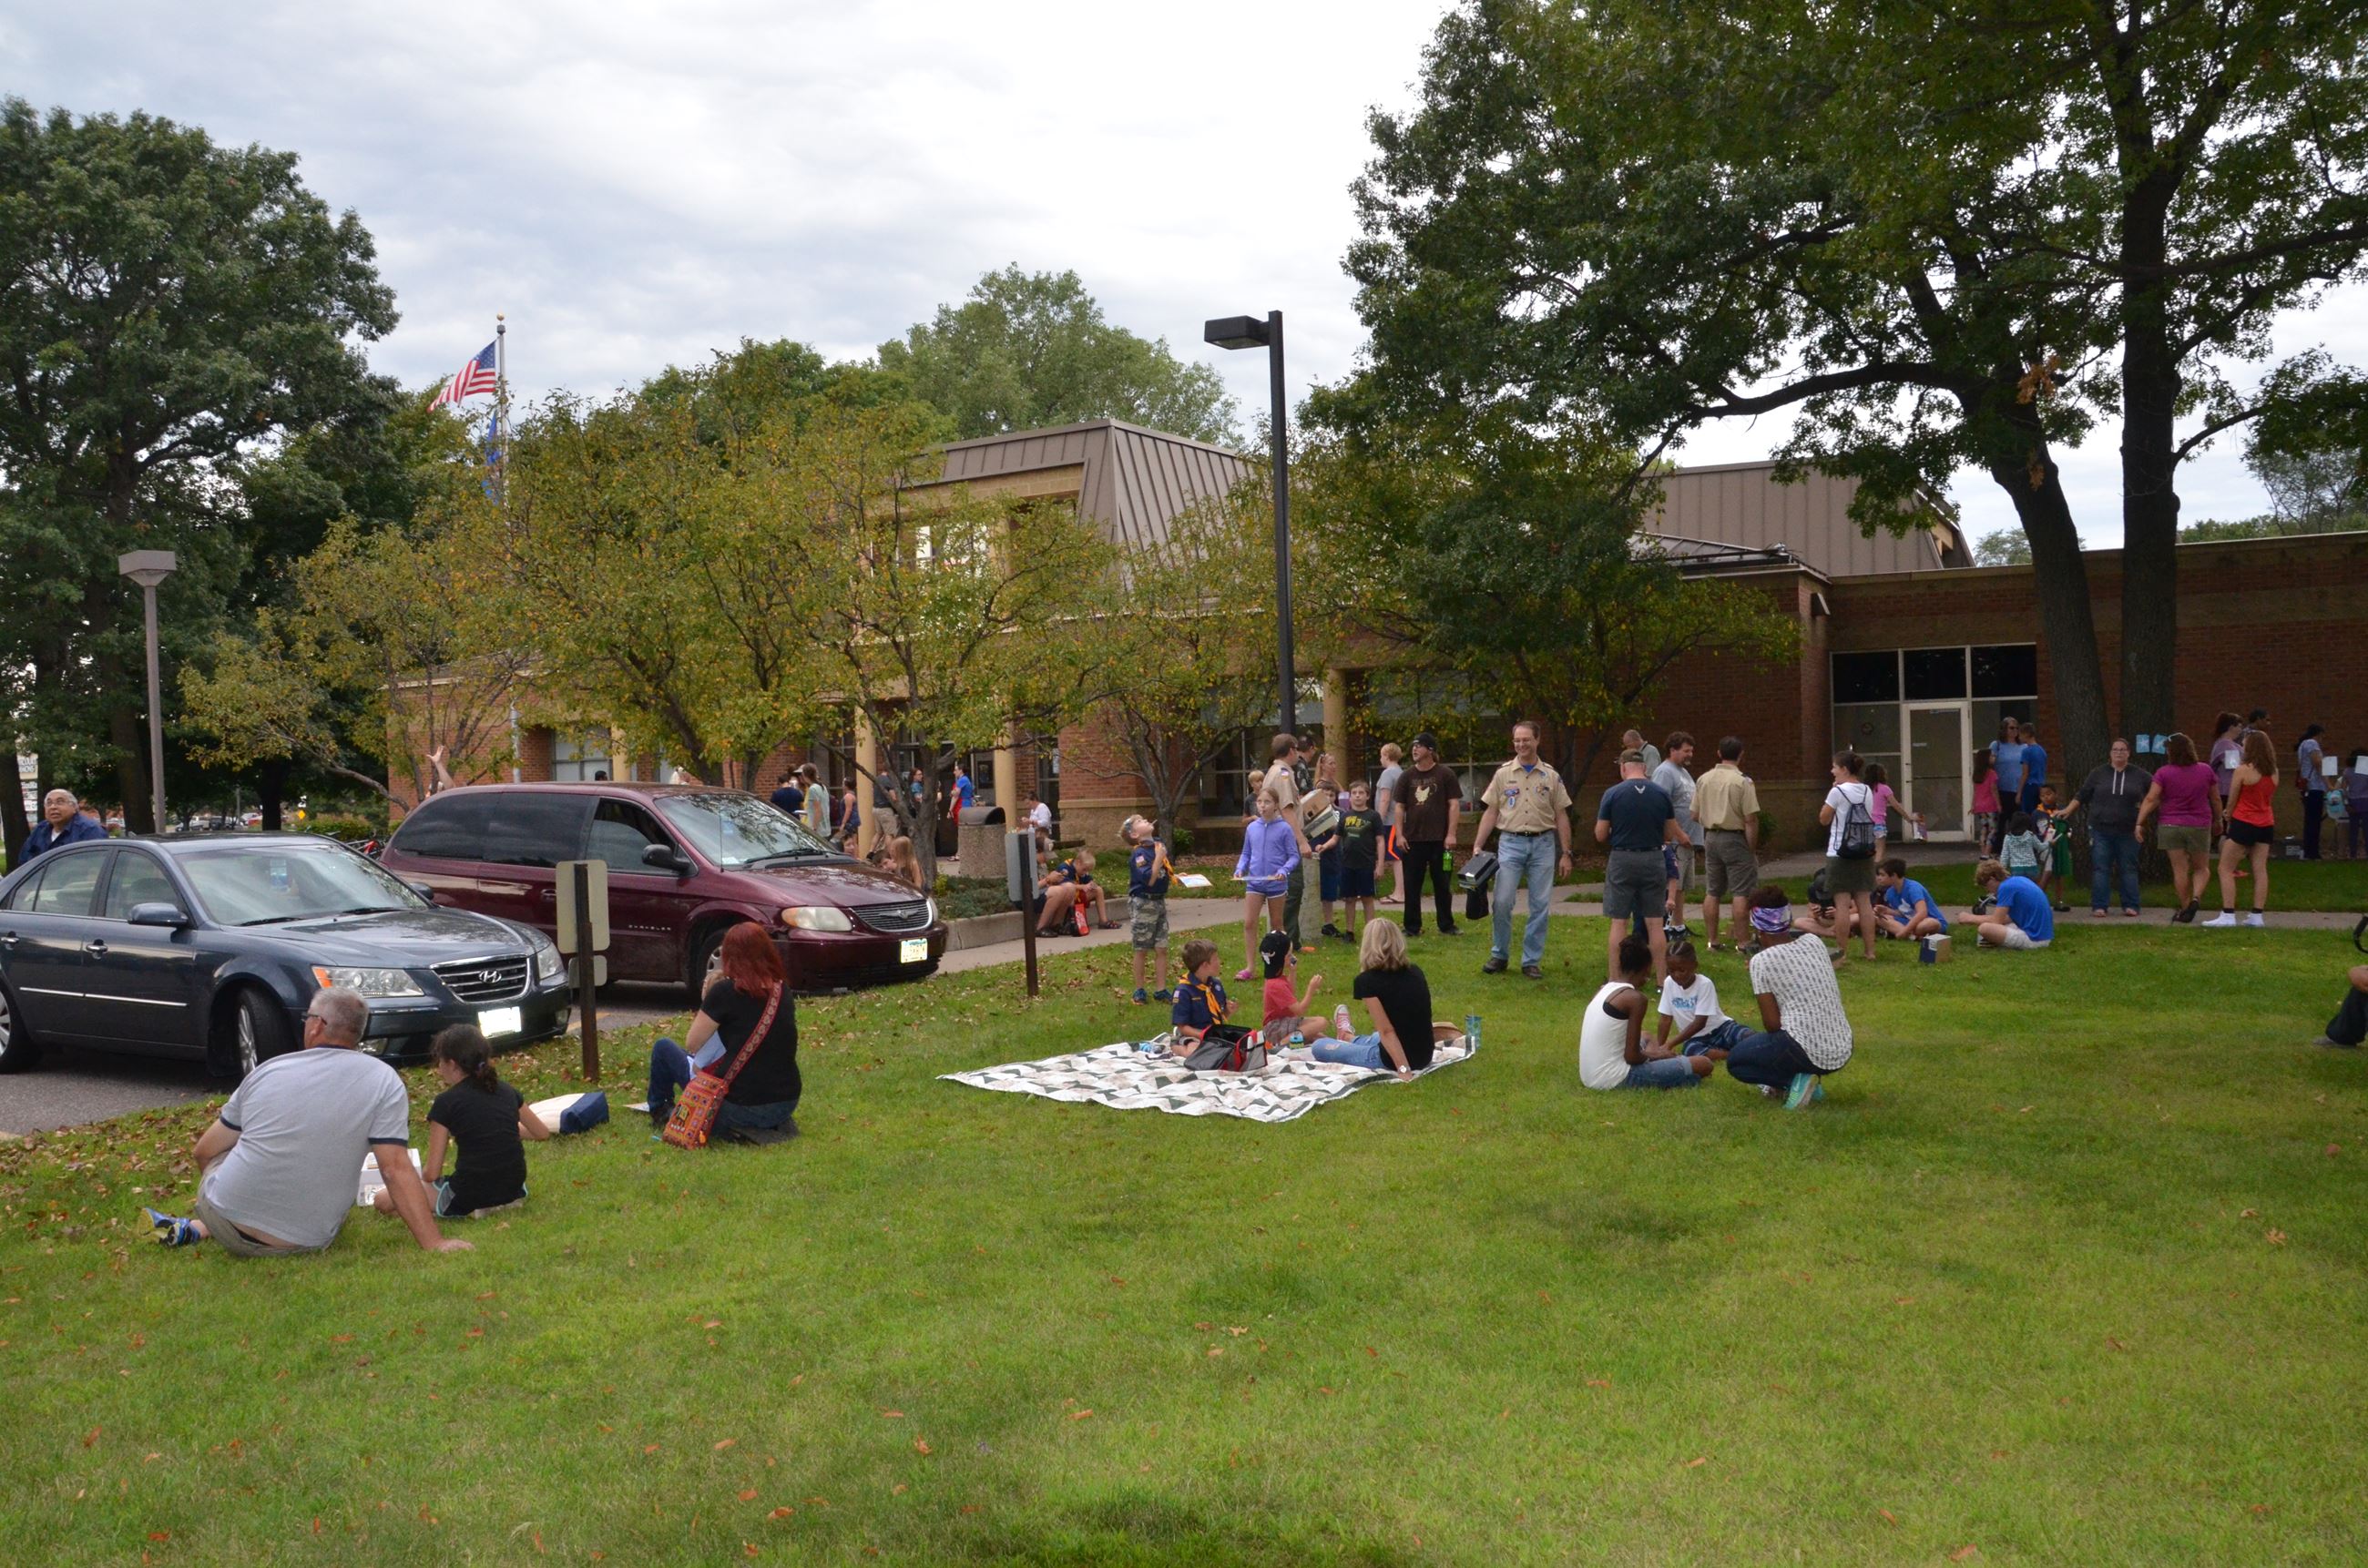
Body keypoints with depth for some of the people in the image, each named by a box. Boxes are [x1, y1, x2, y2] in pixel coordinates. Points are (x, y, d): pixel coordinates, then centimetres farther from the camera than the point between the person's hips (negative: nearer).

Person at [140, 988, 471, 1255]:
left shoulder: (268, 1070, 1)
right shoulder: (384, 1082, -9)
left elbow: (203, 1153, 11)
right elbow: (396, 1168, -15)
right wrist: (433, 1242, -15)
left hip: (226, 1224, 3)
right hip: (303, 1244, -3)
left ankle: (196, 1227, 15)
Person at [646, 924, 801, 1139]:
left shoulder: (725, 991, -12)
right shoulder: (782, 990, 4)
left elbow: (691, 1045, -3)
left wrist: (707, 998, 8)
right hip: (787, 1104, 5)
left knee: (663, 1048, 14)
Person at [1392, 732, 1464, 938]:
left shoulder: (1446, 775, 0)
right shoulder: (1406, 776, 8)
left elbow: (1454, 805, -1)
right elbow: (1400, 807, 8)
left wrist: (1451, 834, -9)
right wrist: (1400, 835, -1)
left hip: (1439, 839, -2)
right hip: (1412, 840, 2)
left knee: (1441, 883, 5)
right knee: (1412, 885, 4)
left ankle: (1446, 925, 15)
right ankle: (1412, 927, 11)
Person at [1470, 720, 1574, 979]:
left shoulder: (1551, 776, 7)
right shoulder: (1503, 774, 6)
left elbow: (1561, 817, 8)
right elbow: (1490, 812, 6)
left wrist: (1565, 854, 4)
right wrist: (1477, 846, -2)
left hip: (1543, 843, 1)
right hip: (1511, 842, 0)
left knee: (1540, 906, 2)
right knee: (1502, 902, -5)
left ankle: (1532, 961, 11)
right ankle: (1499, 955, 10)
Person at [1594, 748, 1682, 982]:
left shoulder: (1612, 794, -8)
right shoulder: (1661, 794, 1)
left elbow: (1600, 835, -5)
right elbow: (1671, 835, 7)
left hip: (1621, 860, -2)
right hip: (1653, 860, 2)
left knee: (1618, 923, 3)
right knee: (1655, 923, 8)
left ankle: (1615, 979, 6)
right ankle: (1663, 979, 11)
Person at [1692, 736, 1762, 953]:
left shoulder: (1703, 779, 4)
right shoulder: (1743, 781, -12)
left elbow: (1695, 815, 9)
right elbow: (1750, 819, -15)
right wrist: (1752, 849, -8)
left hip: (1711, 837, 6)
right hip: (1735, 838, -6)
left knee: (1712, 892, 10)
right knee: (1741, 893, -1)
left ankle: (1712, 940, 14)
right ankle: (1741, 941, -1)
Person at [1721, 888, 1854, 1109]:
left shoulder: (1762, 961, -8)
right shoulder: (1815, 944, 8)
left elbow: (1772, 1023, -9)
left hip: (1808, 1053, -7)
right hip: (1843, 1053, 7)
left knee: (1735, 1060, 17)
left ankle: (1795, 1080, -4)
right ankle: (1808, 1078, 10)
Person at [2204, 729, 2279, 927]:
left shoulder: (2243, 770, -12)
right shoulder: (2274, 772, 6)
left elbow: (2233, 800, -6)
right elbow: (2270, 799, 14)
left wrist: (2228, 820, 10)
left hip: (2244, 823, -6)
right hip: (2266, 824, 6)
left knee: (2225, 869, 0)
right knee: (2260, 870, 6)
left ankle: (2228, 915, -7)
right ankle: (2257, 916, 5)